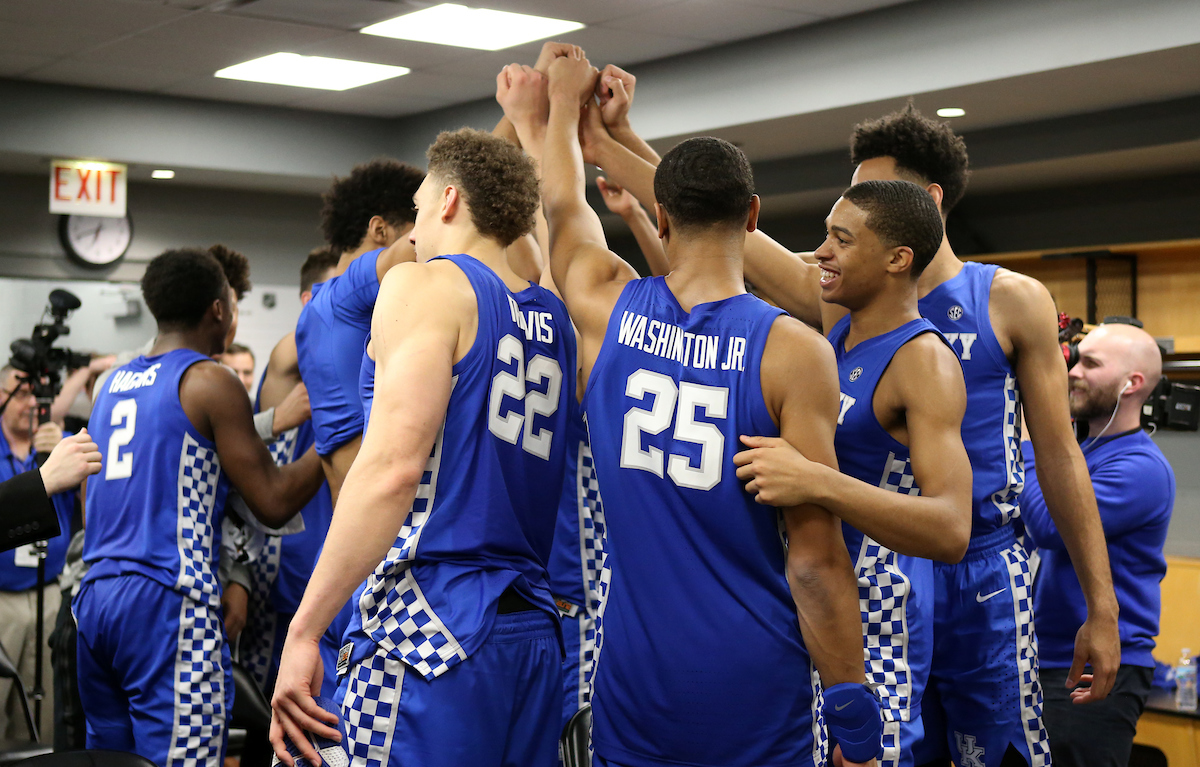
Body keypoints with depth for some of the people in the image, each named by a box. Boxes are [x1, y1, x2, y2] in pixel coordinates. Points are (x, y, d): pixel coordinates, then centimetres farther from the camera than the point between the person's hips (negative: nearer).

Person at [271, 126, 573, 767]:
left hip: (432, 627, -8)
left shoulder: (425, 286, -5)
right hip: (536, 635, 8)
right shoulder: (553, 318, 16)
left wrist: (304, 630, -18)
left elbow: (394, 465, -17)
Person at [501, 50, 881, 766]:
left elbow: (564, 204, 21)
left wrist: (562, 104, 39)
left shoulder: (607, 310, -1)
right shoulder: (793, 351, -12)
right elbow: (814, 554, -13)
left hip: (635, 683, 3)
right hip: (755, 691, -3)